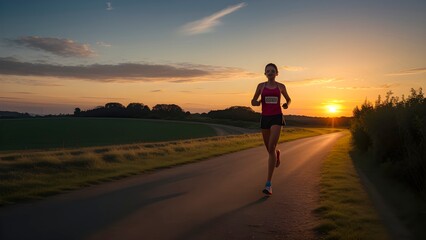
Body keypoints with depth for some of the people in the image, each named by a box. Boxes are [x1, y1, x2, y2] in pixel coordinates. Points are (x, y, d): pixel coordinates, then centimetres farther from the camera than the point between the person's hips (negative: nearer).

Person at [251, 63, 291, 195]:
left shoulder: (281, 86, 6)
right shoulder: (261, 86, 7)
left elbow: (288, 99, 21)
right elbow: (253, 102, 11)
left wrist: (286, 105, -2)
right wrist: (257, 102, -13)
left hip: (277, 118, -3)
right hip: (265, 118, 3)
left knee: (271, 148, -18)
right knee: (269, 148, 14)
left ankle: (269, 184, -18)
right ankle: (277, 154, 56)